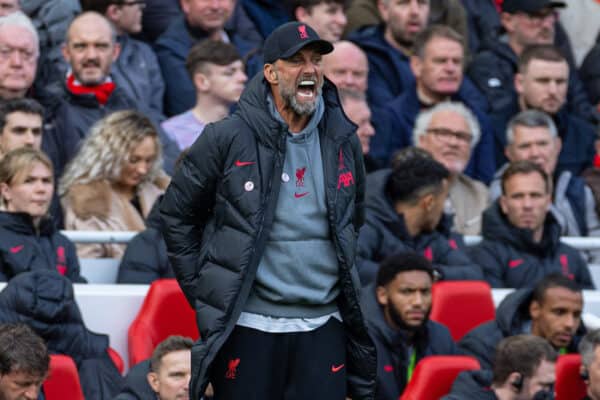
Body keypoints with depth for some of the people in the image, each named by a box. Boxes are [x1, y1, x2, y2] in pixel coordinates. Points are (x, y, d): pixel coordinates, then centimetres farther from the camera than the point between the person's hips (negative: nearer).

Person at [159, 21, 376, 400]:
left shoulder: (344, 142, 7)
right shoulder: (227, 139, -5)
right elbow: (178, 212, 5)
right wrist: (199, 287, 3)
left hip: (323, 326, 3)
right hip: (248, 326, -3)